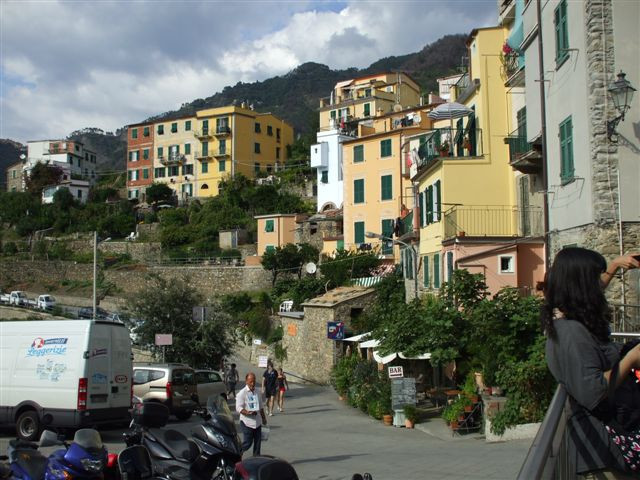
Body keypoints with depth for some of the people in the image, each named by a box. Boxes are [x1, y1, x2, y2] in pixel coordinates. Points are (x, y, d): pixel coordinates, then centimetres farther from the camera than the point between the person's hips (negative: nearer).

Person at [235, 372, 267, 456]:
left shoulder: (257, 393, 11)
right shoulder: (242, 393, -10)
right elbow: (238, 408, -16)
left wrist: (263, 418, 23)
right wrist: (248, 412, -31)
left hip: (257, 422, 6)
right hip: (247, 422, -6)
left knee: (258, 442, 9)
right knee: (247, 443, -4)